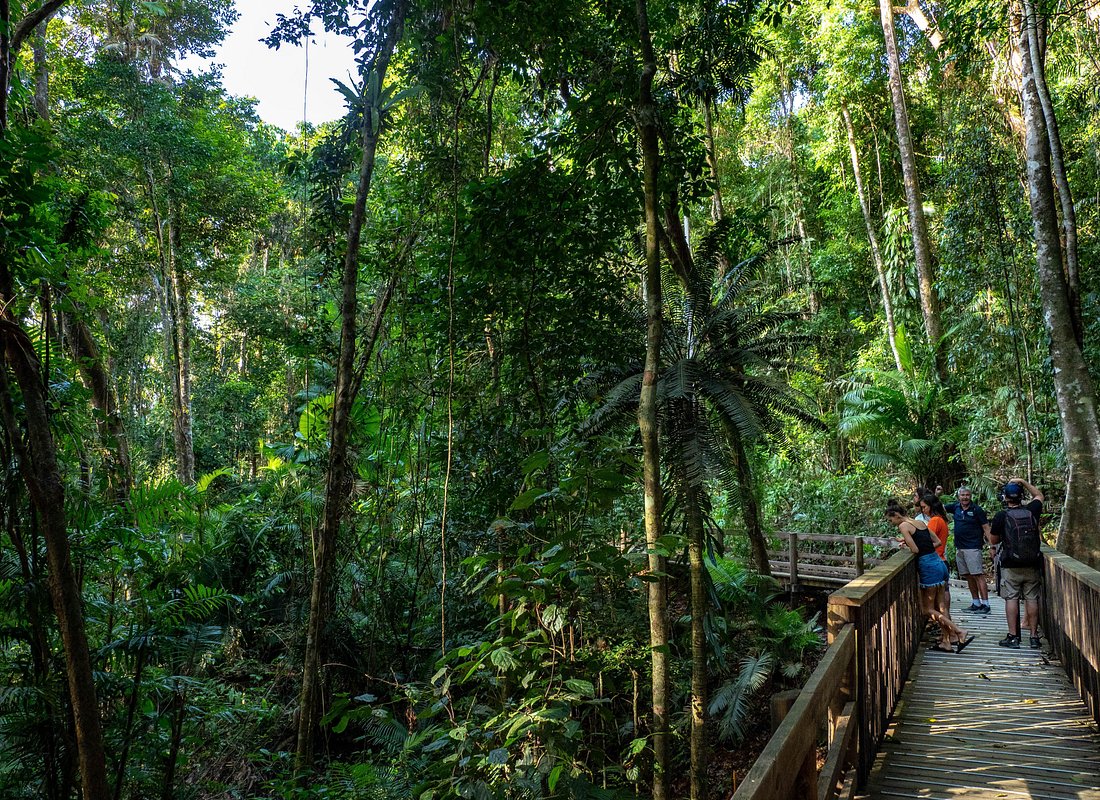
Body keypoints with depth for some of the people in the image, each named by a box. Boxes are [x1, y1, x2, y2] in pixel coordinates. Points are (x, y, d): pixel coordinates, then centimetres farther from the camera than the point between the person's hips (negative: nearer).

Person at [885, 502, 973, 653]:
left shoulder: (904, 526, -8)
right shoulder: (920, 522, 16)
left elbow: (915, 550, -15)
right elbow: (937, 542, 20)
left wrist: (906, 543, 7)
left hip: (928, 567, -9)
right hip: (939, 563, 9)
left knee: (928, 609, 1)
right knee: (939, 607, 14)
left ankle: (959, 633, -6)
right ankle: (946, 642, 16)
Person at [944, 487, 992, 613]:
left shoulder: (977, 510, -5)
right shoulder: (956, 507, 10)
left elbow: (986, 528, -6)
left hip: (973, 547, -6)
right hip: (959, 548, 6)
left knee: (978, 575, -9)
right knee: (968, 576, 11)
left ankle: (985, 604, -8)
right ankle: (976, 603, 19)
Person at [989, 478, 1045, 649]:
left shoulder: (1000, 516, -7)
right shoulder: (1031, 511, 0)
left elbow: (993, 540, 3)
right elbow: (1039, 496, 22)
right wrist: (1024, 483, 19)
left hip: (1010, 566, -3)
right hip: (1032, 565, 3)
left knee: (1011, 598, 1)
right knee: (1032, 599, 7)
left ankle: (1013, 636, 2)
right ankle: (1034, 636, 10)